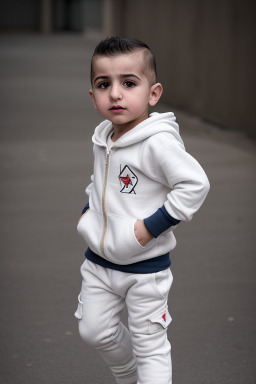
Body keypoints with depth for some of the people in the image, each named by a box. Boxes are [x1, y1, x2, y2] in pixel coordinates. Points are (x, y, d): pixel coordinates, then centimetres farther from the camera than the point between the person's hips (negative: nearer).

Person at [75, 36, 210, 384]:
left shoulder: (158, 143, -23)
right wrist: (88, 212, 8)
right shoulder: (103, 138, 2)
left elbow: (195, 184, -27)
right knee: (95, 330, 16)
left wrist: (150, 227, -25)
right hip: (99, 260, 7)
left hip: (145, 267, -7)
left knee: (150, 344, 3)